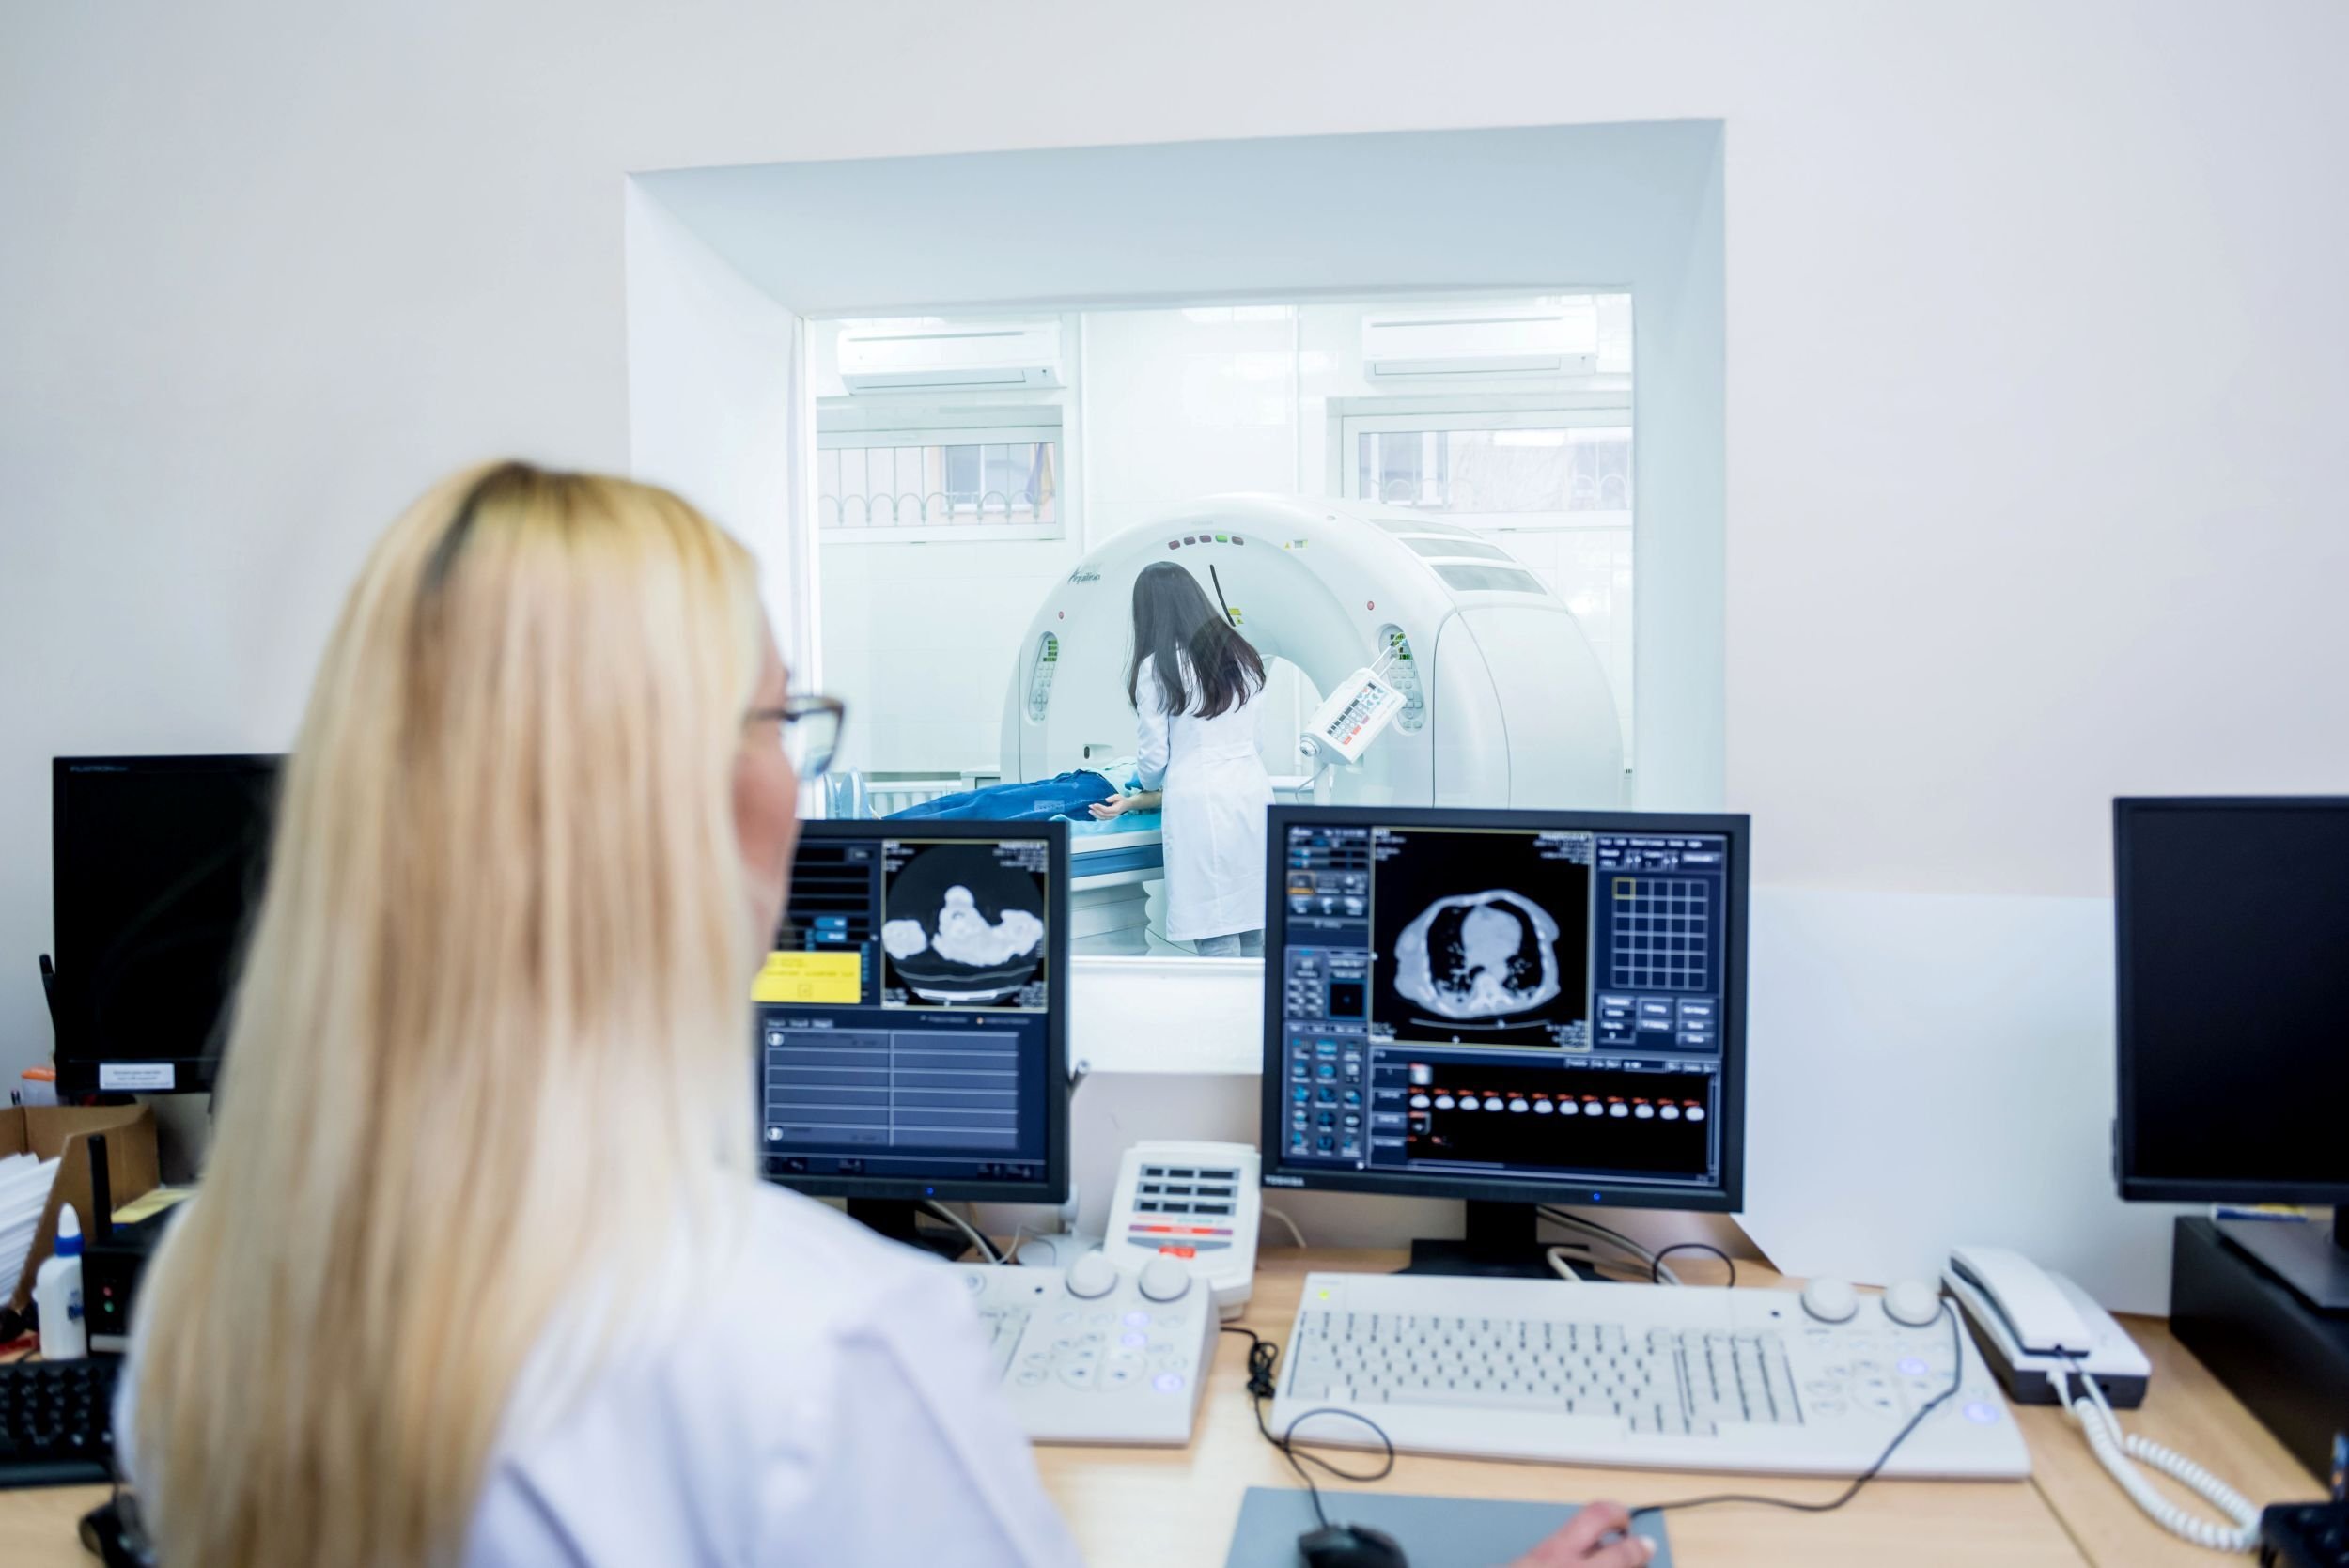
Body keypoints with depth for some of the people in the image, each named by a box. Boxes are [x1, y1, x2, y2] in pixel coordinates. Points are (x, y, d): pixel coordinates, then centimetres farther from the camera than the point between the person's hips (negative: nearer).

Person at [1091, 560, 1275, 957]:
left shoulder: (1156, 667, -2)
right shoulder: (1241, 656, 14)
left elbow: (1155, 758, 0)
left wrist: (1144, 792, 23)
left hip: (1200, 809, -6)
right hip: (1254, 798, 6)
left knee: (1217, 947, -1)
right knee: (1256, 943, 11)